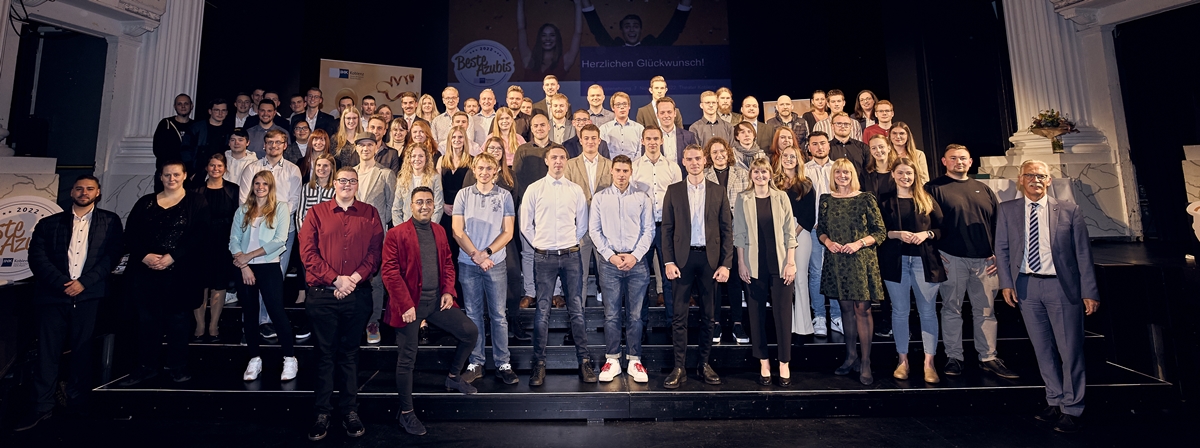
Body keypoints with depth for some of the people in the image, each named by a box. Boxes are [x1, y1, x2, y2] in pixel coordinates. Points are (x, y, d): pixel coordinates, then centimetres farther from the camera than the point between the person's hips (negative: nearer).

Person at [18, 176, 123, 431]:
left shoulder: (109, 221, 9)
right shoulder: (49, 223, 13)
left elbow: (112, 255, 0)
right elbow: (37, 257, 4)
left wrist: (84, 282, -9)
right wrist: (62, 283, -10)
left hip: (89, 296, -1)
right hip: (53, 295, 2)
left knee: (82, 351, 3)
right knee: (48, 351, 1)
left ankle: (76, 405, 14)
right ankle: (43, 407, 8)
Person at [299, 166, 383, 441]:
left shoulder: (370, 214, 7)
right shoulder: (316, 213, 6)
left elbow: (375, 251, 0)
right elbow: (308, 252, -2)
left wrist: (355, 278, -13)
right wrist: (335, 280, -11)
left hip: (358, 294, 0)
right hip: (323, 294, 0)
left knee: (350, 353, 10)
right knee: (325, 354, 7)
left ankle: (350, 411, 18)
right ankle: (322, 413, 17)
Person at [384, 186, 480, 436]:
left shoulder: (439, 231, 11)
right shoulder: (396, 234, -7)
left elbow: (448, 263, 16)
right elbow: (390, 272, -12)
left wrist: (448, 291, 2)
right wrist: (405, 304, -17)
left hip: (437, 301, 5)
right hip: (409, 304, -5)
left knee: (470, 332, 2)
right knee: (407, 359, 3)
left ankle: (454, 377, 25)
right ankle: (406, 413, 18)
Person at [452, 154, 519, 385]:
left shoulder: (504, 196, 4)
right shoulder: (463, 195, 6)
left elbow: (507, 232, 0)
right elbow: (457, 230, 1)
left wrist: (486, 252, -12)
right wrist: (476, 255, -10)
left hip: (496, 263, -1)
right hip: (468, 264, 1)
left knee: (498, 315, 3)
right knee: (473, 315, 8)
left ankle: (503, 364, 11)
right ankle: (475, 363, 17)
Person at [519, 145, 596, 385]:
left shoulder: (576, 190, 7)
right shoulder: (534, 189, 4)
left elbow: (582, 224, 12)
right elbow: (526, 225, 7)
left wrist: (570, 244, 8)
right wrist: (539, 246, 5)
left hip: (571, 256, 1)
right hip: (544, 257, -1)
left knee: (577, 310, 4)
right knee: (542, 311, 3)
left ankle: (584, 361, 12)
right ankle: (539, 363, 12)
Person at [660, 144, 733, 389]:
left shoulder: (718, 192, 7)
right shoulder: (673, 191, 6)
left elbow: (727, 229, 4)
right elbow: (667, 228, 3)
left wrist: (725, 264, -4)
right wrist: (669, 261, -6)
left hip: (710, 259, 1)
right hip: (683, 259, -1)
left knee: (708, 315, 9)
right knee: (679, 315, -1)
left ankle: (704, 363, 21)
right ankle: (679, 368, 6)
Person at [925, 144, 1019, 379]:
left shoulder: (983, 189, 15)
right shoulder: (934, 188, 0)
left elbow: (997, 223, 15)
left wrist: (999, 254, 5)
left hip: (985, 260, 4)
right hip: (952, 259, -4)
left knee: (986, 311, 9)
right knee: (952, 309, 4)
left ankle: (988, 357, 19)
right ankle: (954, 357, 13)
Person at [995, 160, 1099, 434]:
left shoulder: (1069, 211, 1)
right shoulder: (1006, 210, 5)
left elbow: (1083, 253, 1)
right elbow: (1001, 248, 6)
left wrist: (1089, 292, -2)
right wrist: (1006, 283, -1)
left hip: (1062, 286, -1)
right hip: (1026, 286, 1)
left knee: (1070, 349, 3)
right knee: (1043, 349, 11)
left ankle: (1072, 410, 16)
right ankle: (1055, 401, 25)